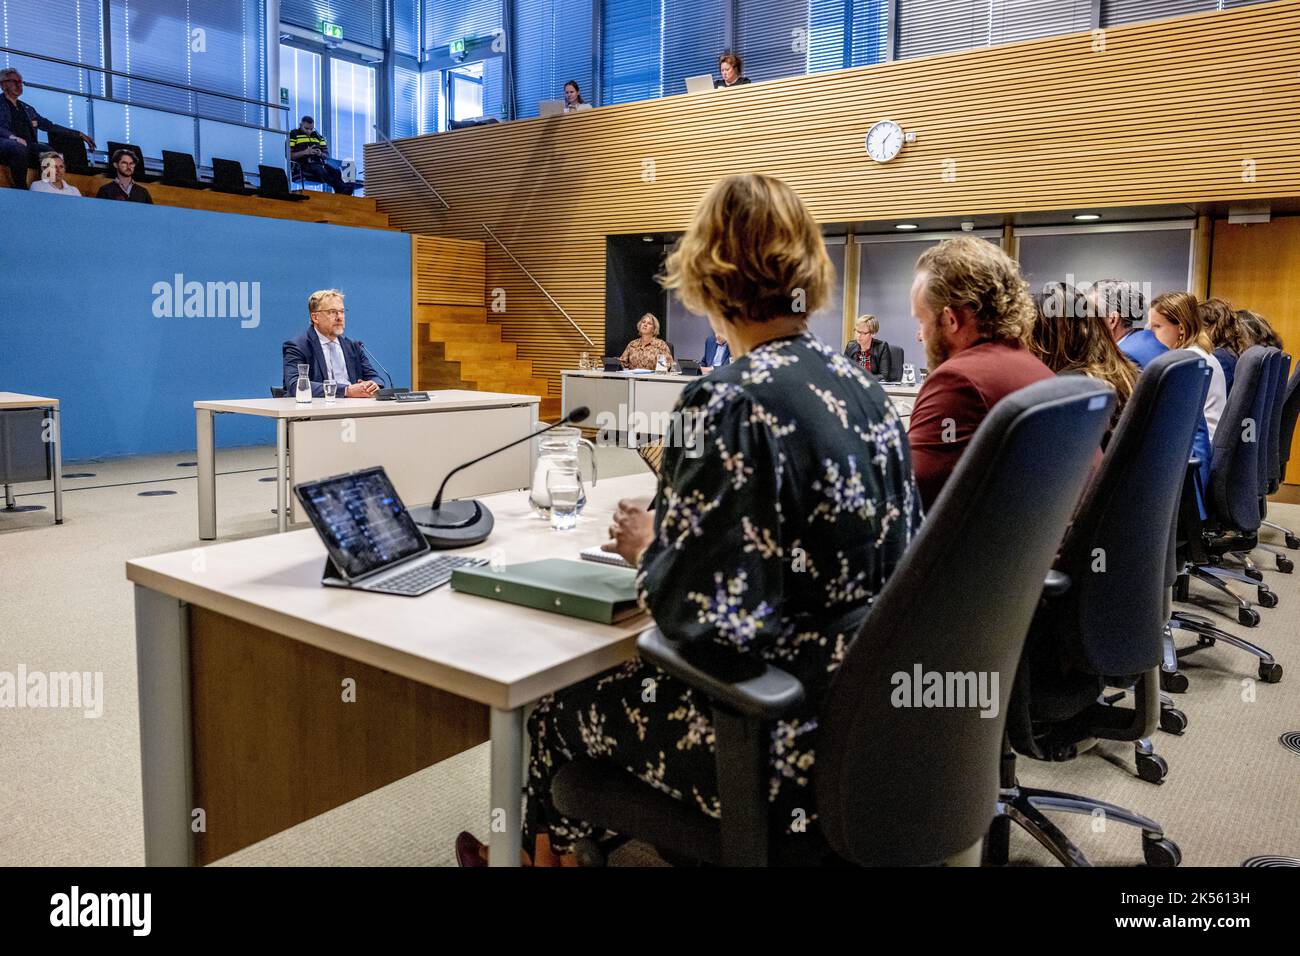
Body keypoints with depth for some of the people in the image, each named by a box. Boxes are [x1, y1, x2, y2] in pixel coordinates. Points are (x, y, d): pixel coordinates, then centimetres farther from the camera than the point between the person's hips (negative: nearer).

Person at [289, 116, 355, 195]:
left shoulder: (317, 136, 23)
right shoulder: (293, 135, 9)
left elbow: (326, 154, 22)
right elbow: (289, 155, -1)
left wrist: (321, 154, -3)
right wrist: (304, 152, -14)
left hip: (319, 163, 5)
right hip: (303, 165, -5)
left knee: (336, 172, -27)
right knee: (320, 170, -37)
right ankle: (342, 188, -56)